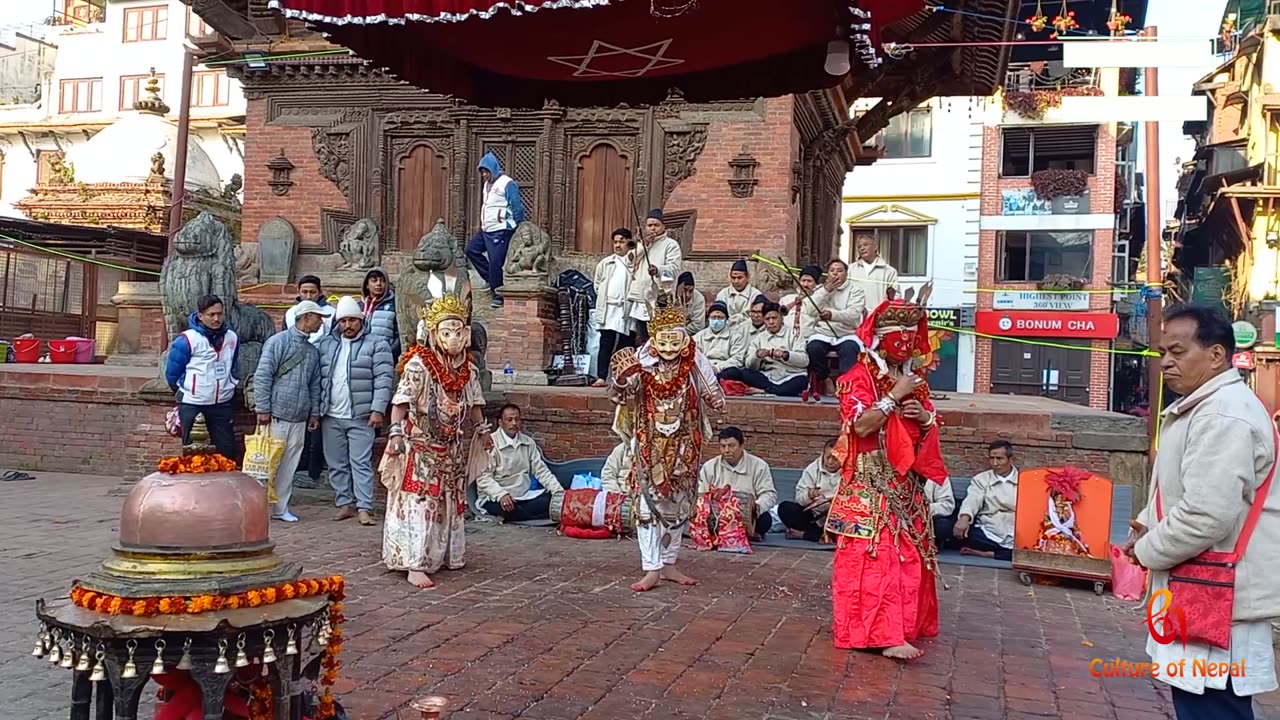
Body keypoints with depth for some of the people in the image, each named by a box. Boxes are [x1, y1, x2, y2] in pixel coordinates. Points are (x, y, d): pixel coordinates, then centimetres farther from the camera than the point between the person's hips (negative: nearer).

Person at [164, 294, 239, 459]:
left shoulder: (232, 338, 3)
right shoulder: (187, 340, -12)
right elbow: (172, 373, -3)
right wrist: (185, 392, 9)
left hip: (222, 405, 4)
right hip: (191, 405, -4)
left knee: (227, 451, 9)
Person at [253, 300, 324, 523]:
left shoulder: (313, 351, 14)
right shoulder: (278, 342, -6)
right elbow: (262, 376, -9)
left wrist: (314, 412, 14)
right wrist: (263, 409, -13)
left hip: (299, 419, 6)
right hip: (277, 415, -6)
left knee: (289, 466, 9)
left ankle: (280, 507, 17)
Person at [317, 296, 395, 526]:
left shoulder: (377, 345, -3)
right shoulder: (326, 345, 13)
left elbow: (384, 379, -9)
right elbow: (319, 377, 15)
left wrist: (377, 410, -16)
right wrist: (316, 409, 8)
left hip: (361, 417, -5)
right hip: (331, 416, 5)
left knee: (361, 463, -6)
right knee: (336, 464, 10)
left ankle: (364, 507, -5)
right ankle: (345, 503, 19)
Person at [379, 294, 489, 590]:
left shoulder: (468, 369, 4)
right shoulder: (417, 365, -15)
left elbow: (474, 404, 16)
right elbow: (401, 402, -15)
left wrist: (482, 430, 17)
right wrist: (396, 433, -20)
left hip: (453, 449, 7)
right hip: (421, 447, -7)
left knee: (449, 503, 15)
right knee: (419, 504, -9)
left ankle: (442, 555, 28)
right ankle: (415, 565, -10)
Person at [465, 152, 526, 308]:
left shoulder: (507, 183, -13)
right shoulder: (487, 184, 14)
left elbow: (517, 208, -13)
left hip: (501, 231, -10)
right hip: (486, 230, 10)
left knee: (495, 263, -8)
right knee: (471, 249, 10)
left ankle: (498, 295, 2)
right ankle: (491, 279, 15)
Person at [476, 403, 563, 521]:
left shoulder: (528, 442, 12)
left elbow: (541, 470, 10)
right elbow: (483, 477, -14)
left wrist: (559, 491, -6)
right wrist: (501, 494, -32)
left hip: (525, 496, 6)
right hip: (496, 499, -5)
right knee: (509, 510, -39)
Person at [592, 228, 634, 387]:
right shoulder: (605, 263, 18)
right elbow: (598, 284, 20)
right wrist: (604, 297, 8)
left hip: (627, 309, -2)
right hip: (608, 308, 2)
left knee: (624, 344, 1)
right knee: (606, 343, -2)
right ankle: (601, 377, -5)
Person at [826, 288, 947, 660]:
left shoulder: (915, 379, 14)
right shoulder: (859, 376, -7)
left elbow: (930, 431, 18)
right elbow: (862, 426, -19)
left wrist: (925, 417, -4)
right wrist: (895, 396, -17)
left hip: (907, 484, 7)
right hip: (871, 485, -7)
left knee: (910, 556, 9)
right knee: (876, 557, -11)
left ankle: (906, 624, 20)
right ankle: (885, 634, -13)